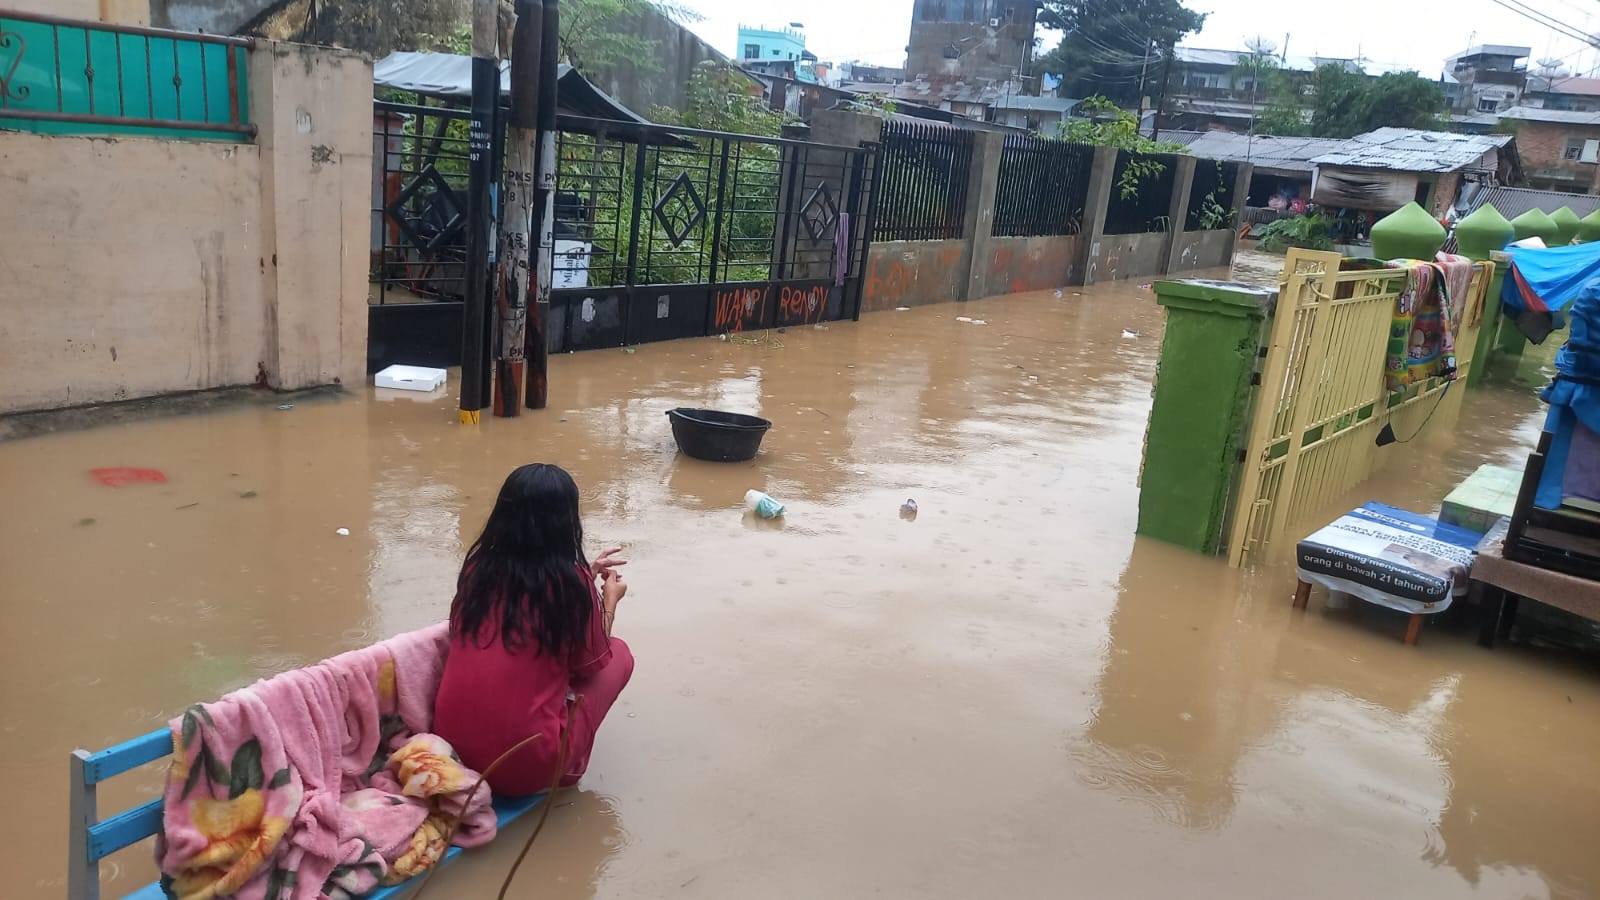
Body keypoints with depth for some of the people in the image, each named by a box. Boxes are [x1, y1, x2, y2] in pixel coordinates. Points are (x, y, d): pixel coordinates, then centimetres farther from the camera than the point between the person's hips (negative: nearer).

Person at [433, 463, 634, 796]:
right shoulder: (571, 583, -13)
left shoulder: (478, 566, 1)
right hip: (525, 767, -5)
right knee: (619, 653, 13)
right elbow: (592, 664, 4)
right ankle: (563, 763, 12)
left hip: (451, 744, 6)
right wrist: (609, 598, 19)